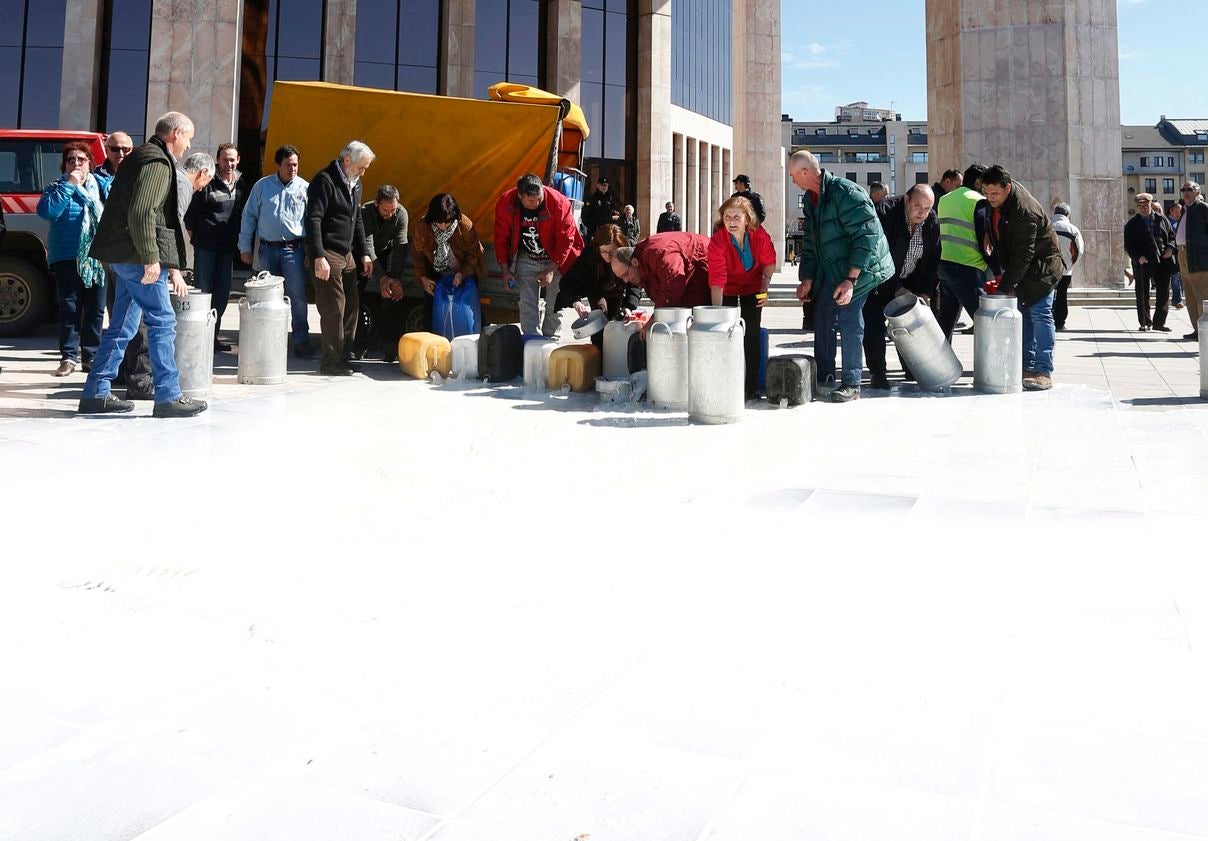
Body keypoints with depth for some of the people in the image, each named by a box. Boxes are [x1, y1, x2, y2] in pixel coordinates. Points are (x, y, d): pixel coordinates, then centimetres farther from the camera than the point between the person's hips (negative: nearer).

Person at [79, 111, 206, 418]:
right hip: (137, 255, -10)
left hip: (127, 255, 10)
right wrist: (151, 259, -23)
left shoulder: (146, 157, 23)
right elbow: (141, 212, -23)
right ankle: (168, 398, -3)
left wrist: (172, 267, 23)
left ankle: (96, 393, 17)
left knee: (123, 325, 13)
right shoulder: (157, 162, -11)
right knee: (162, 322, -6)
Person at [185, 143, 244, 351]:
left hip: (227, 247, 5)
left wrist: (239, 242, 9)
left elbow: (243, 216, 13)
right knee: (202, 290, -1)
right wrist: (195, 237, -1)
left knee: (222, 293, 8)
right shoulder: (207, 183, -6)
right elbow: (190, 214, -3)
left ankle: (213, 334, 17)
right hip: (205, 245, -4)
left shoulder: (241, 185, 7)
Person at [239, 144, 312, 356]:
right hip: (267, 249, 2)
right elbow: (249, 216, 9)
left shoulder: (305, 187, 3)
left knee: (297, 295, -10)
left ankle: (301, 340, -6)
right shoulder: (262, 186, 6)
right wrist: (245, 247, 5)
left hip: (293, 249, -2)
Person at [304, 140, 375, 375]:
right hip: (327, 254, -9)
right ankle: (331, 362, 3)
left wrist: (364, 254, 18)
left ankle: (345, 356, 21)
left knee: (352, 307, 10)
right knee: (334, 308, -6)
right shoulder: (325, 180, -12)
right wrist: (318, 257, -23)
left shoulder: (355, 184, 16)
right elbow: (312, 220, -17)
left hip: (347, 254, 9)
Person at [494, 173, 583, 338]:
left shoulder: (558, 202, -24)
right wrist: (505, 269, -6)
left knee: (554, 305, -1)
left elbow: (566, 239, -18)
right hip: (527, 260, 2)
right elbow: (501, 239, -4)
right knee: (527, 303, -3)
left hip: (556, 260, -2)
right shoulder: (505, 204, -16)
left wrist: (551, 270, -19)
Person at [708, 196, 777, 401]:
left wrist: (765, 289, -14)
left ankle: (751, 386, 2)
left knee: (751, 331, -5)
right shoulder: (717, 241, -29)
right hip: (727, 288, -1)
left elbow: (769, 262, -5)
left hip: (752, 286, 1)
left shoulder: (759, 235, -24)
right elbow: (716, 279, -35)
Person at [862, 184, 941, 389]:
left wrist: (926, 292, -13)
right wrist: (896, 289, -29)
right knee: (874, 322, -11)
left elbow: (934, 261, -2)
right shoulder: (885, 213, -25)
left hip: (909, 282, 5)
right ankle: (877, 373, -4)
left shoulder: (932, 223, -7)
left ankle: (912, 370, 20)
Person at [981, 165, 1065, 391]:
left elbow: (1022, 256, -31)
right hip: (1020, 264, 9)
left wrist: (1004, 287, -31)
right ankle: (1027, 366, 14)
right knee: (1023, 313, 9)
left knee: (1039, 314, -12)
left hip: (1041, 264, -9)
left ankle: (1043, 372, -12)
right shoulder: (997, 199, -4)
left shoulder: (1024, 212, -31)